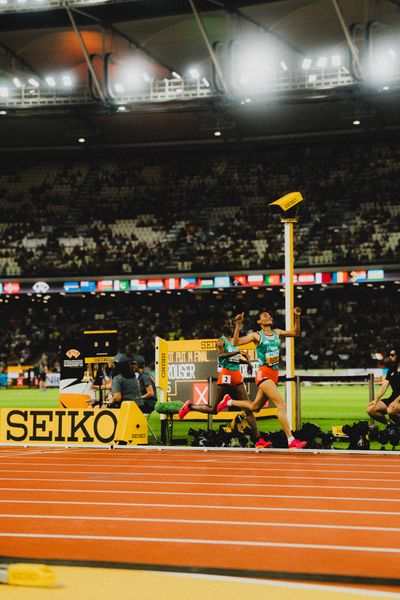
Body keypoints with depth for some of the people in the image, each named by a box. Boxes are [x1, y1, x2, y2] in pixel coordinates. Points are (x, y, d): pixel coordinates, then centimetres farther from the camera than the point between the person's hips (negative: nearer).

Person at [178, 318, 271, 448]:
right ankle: (189, 406, 23)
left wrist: (247, 362, 14)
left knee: (248, 408, -2)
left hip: (237, 376, 7)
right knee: (213, 409, -2)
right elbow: (220, 355, -22)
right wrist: (238, 352, -25)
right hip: (226, 375, -7)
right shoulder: (221, 341, -3)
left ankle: (258, 440, -6)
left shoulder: (234, 341, 19)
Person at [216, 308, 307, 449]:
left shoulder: (277, 332, 14)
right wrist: (238, 325, -19)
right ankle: (291, 441, -23)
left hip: (274, 375, 7)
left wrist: (297, 317, 7)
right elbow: (236, 342, -9)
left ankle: (229, 401, 41)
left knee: (254, 407, 18)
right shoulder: (256, 335, -2)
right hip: (263, 374, -7)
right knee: (281, 404, -20)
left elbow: (295, 333, 21)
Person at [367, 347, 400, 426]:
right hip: (393, 398, 8)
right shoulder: (391, 370, 16)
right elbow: (384, 387, 9)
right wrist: (376, 400, -4)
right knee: (370, 409, -10)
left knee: (391, 410, -39)